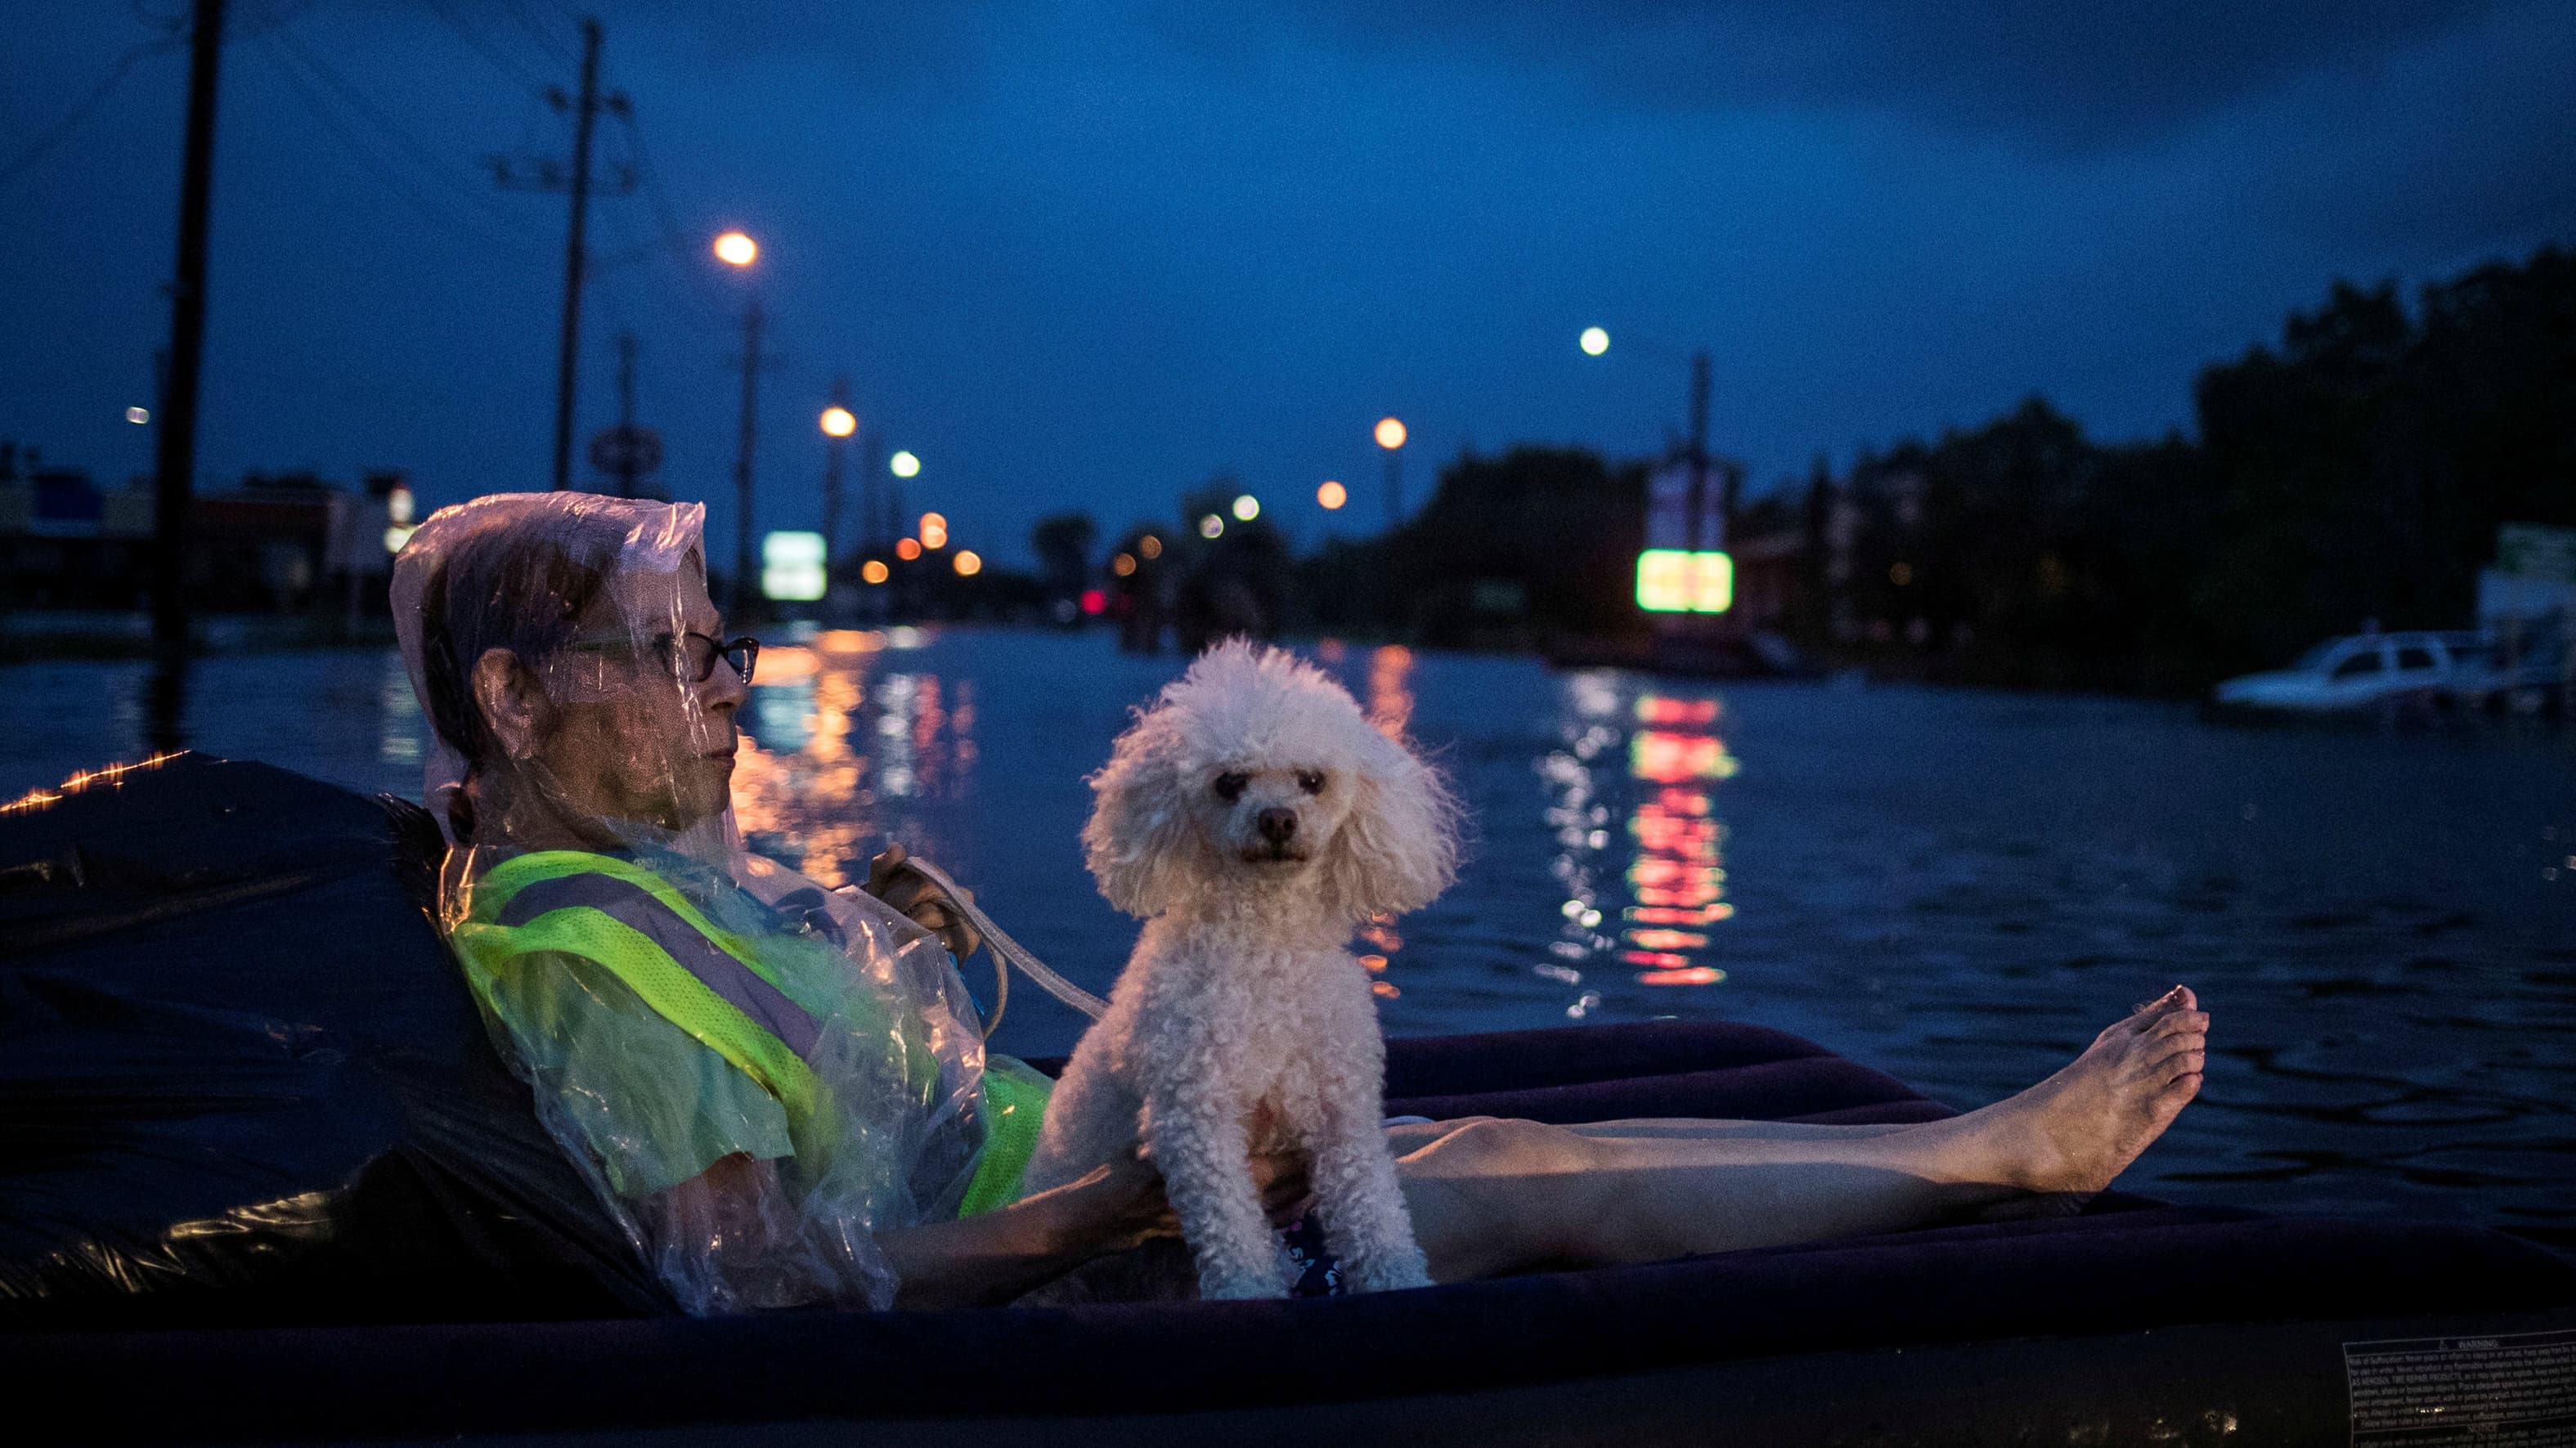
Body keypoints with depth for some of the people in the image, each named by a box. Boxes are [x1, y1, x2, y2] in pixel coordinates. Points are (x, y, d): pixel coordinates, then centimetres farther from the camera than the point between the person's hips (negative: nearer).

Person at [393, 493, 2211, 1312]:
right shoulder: (583, 937, -23)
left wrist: (900, 956, 5)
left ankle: (2004, 1138, 9)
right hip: (1007, 1281, -10)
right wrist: (1135, 1201, -26)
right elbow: (772, 1282, -27)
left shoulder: (659, 865, 9)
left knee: (1502, 1143, 4)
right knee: (1557, 1192, -8)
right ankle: (2011, 1150, 6)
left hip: (1036, 1161, 10)